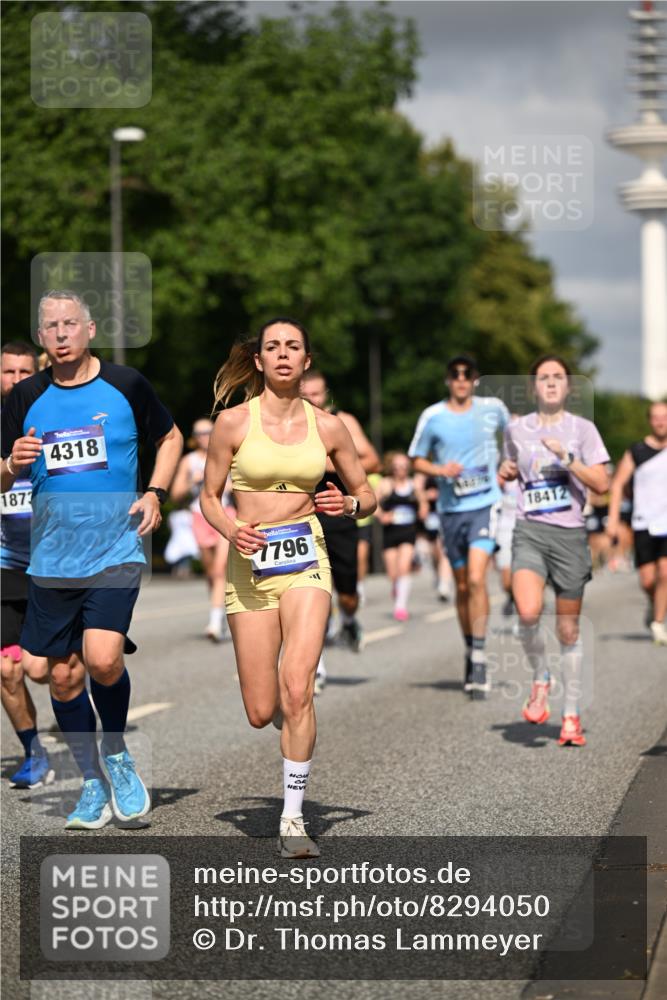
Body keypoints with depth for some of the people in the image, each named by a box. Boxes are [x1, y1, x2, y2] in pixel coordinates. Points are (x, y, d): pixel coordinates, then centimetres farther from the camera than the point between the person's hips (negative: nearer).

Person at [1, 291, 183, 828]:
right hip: (51, 558, 3)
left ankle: (116, 754, 7)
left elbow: (170, 437, 15)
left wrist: (155, 493, 0)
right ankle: (93, 783, 25)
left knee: (103, 660, -21)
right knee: (61, 677, 7)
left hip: (116, 551, -3)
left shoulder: (125, 385, 0)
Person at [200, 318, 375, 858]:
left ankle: (293, 819, -6)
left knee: (296, 691, -18)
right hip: (251, 566, 0)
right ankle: (293, 719, 39)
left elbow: (366, 494, 14)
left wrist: (350, 504, -9)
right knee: (261, 712, 0)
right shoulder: (234, 421, -1)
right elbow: (209, 497, 6)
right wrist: (231, 530, -14)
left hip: (306, 561, 0)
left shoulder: (328, 426, 4)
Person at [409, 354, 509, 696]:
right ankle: (469, 650, 28)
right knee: (462, 586, 10)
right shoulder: (432, 417, 0)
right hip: (451, 509, 2)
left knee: (476, 579, -17)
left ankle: (479, 659, -15)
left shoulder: (493, 408, 1)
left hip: (485, 504, -2)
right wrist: (441, 470, -11)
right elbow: (417, 460, 8)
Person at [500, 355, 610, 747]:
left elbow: (602, 484, -5)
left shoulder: (582, 428, 3)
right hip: (530, 531, 1)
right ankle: (540, 678, 3)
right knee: (529, 613, -24)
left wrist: (566, 458, -15)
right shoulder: (517, 429, 11)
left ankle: (572, 715, 16)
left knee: (569, 630, 5)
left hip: (570, 534, -1)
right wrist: (507, 469, 8)